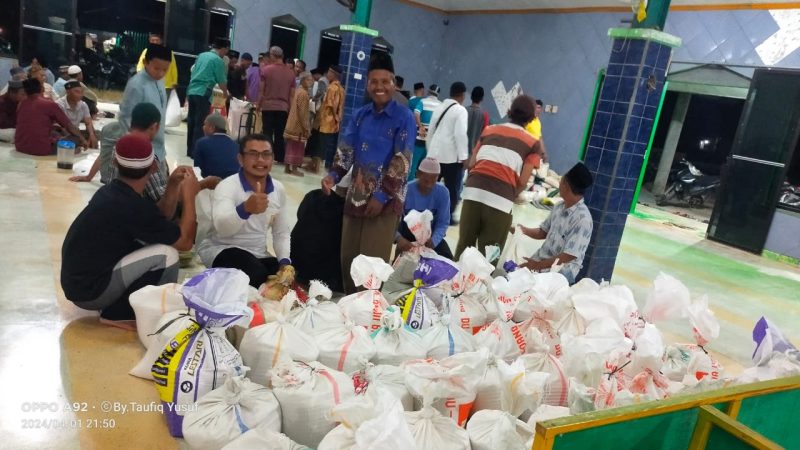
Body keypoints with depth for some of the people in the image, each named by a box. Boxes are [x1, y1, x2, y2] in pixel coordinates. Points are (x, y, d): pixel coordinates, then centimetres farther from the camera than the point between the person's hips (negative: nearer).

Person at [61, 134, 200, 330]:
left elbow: (157, 220, 16)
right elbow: (185, 242, -14)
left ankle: (115, 309, 9)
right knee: (166, 255, -19)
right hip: (88, 290, -9)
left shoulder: (111, 191, 5)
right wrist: (189, 196, -7)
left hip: (78, 279, 9)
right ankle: (119, 314, -3)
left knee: (154, 243, 13)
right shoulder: (132, 206, -23)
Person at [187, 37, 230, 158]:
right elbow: (222, 81, -3)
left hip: (191, 91, 7)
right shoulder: (218, 60, -6)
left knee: (191, 122, 11)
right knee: (200, 124, -3)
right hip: (203, 93, -7)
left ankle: (189, 150, 16)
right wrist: (225, 93, 16)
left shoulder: (201, 55, 16)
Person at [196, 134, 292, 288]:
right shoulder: (227, 186, -17)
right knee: (257, 276, -34)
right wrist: (245, 209, -57)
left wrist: (285, 262, -11)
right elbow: (222, 227, -36)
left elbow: (282, 233, 7)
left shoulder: (279, 189, 0)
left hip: (258, 255, 6)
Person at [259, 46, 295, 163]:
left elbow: (261, 91, -3)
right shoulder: (291, 73, 5)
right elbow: (292, 95, 7)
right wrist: (289, 109, 15)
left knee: (267, 134, 1)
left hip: (268, 106, -2)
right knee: (280, 135, 9)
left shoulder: (266, 69, -3)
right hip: (283, 108, 3)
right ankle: (279, 158, 12)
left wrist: (258, 106, 6)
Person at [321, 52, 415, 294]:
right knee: (348, 257, 11)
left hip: (385, 199, -5)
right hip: (356, 196, 5)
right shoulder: (359, 115, 10)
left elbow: (401, 161, -10)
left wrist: (382, 196, -15)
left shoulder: (404, 117, -6)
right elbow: (346, 149, 8)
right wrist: (333, 175, -10)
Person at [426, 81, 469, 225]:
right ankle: (448, 216, 10)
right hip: (451, 156, -7)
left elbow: (430, 130, 17)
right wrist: (464, 156, -14)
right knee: (453, 188, 5)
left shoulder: (439, 107, 13)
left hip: (434, 153, 7)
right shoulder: (460, 110, -8)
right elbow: (460, 134, -17)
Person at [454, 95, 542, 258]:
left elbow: (471, 164, 15)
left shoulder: (489, 130, 20)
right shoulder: (532, 143, 11)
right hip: (500, 200, -3)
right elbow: (523, 182, 2)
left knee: (464, 245, 15)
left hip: (473, 192, 3)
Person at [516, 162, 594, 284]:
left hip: (561, 271, -7)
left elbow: (569, 256, -20)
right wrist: (523, 230, -2)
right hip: (541, 259, 7)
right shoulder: (559, 208, 5)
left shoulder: (582, 219, -20)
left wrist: (538, 266, -20)